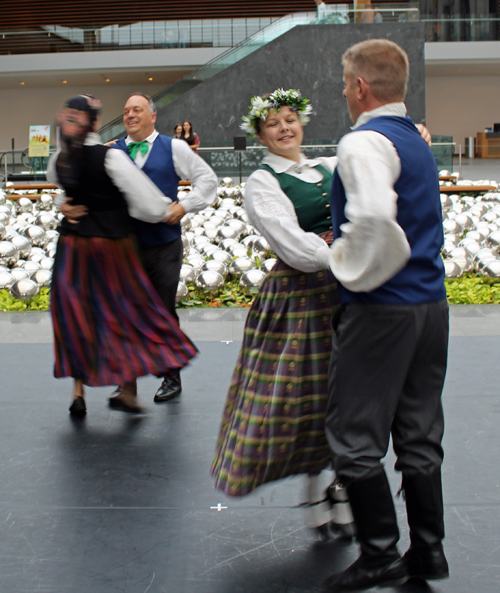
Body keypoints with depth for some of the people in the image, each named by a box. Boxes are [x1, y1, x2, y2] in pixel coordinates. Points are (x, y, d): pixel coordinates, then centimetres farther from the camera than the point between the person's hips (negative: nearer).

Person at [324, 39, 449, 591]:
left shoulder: (364, 141, -14)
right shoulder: (416, 141, 16)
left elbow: (375, 217, -33)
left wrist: (351, 269, -16)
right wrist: (344, 241, 18)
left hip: (380, 310, -9)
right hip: (431, 303, 9)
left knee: (356, 437, 2)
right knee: (419, 434, 14)